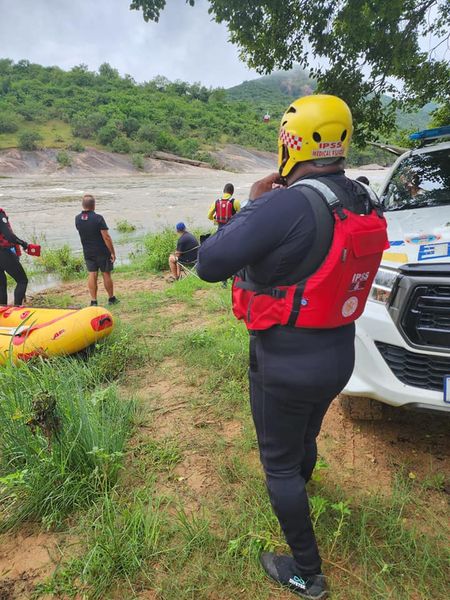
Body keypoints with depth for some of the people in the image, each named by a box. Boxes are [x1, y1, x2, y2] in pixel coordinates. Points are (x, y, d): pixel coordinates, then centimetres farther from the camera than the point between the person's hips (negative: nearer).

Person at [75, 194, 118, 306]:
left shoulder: (77, 219, 0)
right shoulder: (98, 218, -18)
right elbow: (106, 237, -19)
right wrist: (112, 252, -12)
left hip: (88, 253, 4)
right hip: (102, 252, -4)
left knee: (92, 275, 8)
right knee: (106, 274, 8)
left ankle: (93, 301, 8)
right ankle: (111, 298, 20)